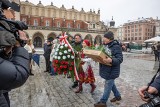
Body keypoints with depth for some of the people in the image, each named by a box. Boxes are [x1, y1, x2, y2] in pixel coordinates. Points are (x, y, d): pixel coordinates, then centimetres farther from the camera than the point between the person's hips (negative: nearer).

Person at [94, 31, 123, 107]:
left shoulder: (116, 47, -19)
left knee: (108, 86, 4)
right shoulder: (105, 45, 6)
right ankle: (118, 96, 43)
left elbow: (120, 59, -23)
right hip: (106, 69, 8)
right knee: (111, 84, 22)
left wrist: (111, 60, -41)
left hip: (112, 71, -8)